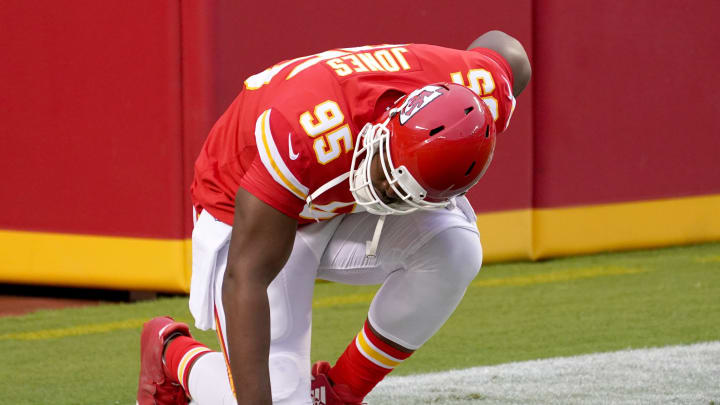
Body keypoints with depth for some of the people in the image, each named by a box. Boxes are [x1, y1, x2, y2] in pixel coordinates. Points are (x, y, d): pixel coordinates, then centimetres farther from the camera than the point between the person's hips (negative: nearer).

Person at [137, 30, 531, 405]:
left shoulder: (483, 96, -29)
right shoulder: (306, 135, -44)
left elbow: (499, 45, -1)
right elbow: (246, 278, -40)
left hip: (347, 211, 5)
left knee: (455, 248, -27)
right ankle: (172, 351, 19)